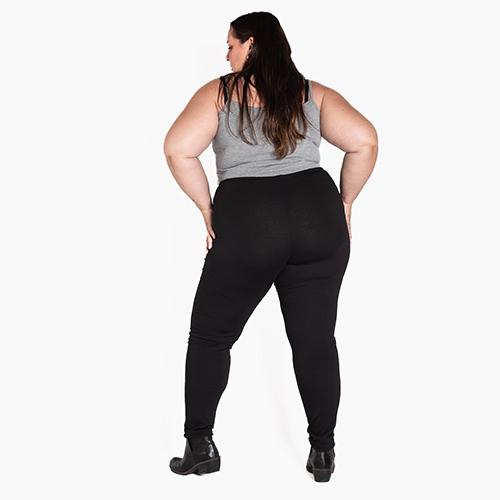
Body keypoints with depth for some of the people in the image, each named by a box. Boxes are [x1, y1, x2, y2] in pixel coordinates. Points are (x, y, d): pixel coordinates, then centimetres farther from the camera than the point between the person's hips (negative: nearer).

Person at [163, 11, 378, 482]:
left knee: (210, 335, 15)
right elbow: (364, 141, -1)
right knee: (315, 339, 11)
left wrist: (207, 209, 3)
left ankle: (200, 445, 19)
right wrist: (344, 201, 10)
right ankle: (323, 452, 18)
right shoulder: (314, 93, 13)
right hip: (318, 216, 2)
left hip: (246, 223, -2)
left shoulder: (218, 91, 8)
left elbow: (178, 148, -6)